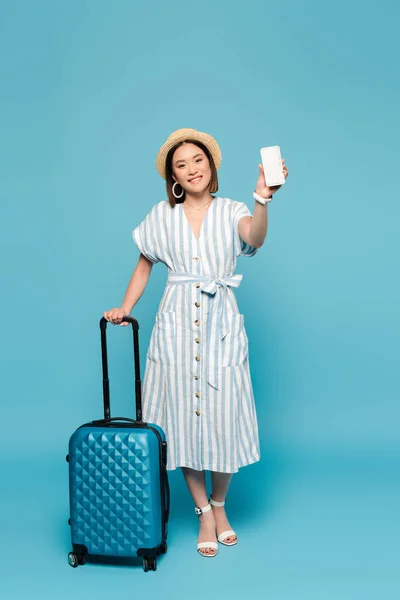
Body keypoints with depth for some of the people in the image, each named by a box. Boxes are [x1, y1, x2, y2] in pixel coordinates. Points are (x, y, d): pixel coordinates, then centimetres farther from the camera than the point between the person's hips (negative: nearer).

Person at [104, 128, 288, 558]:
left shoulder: (231, 212, 3)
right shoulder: (162, 216, 8)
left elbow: (254, 237, -19)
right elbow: (144, 265, 17)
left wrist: (262, 198, -37)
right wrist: (124, 308, 8)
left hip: (220, 325, -1)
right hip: (176, 325, 1)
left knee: (223, 417, 2)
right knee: (183, 416, 3)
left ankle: (220, 504, 27)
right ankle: (204, 513, 20)